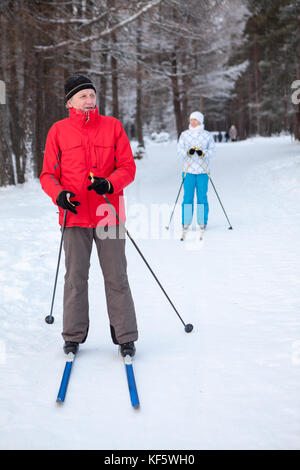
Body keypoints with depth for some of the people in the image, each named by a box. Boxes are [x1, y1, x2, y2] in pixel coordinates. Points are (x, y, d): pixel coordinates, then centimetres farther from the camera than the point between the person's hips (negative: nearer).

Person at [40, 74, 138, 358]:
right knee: (75, 277, 6)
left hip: (109, 214, 0)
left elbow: (128, 168, 3)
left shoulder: (112, 126, 4)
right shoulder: (59, 131, 4)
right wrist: (59, 194, -14)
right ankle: (74, 335, 19)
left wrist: (109, 183, -17)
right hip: (75, 215, 0)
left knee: (116, 277, 3)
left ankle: (125, 336, 12)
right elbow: (48, 174, 7)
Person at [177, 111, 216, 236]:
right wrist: (188, 153, -16)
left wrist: (203, 154, -18)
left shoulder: (207, 135, 5)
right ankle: (186, 222, 7)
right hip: (188, 170, 1)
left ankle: (202, 222, 9)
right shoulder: (184, 135, 8)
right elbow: (180, 151, 5)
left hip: (203, 170, -1)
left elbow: (212, 151, 2)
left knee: (202, 197, 0)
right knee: (187, 197, -1)